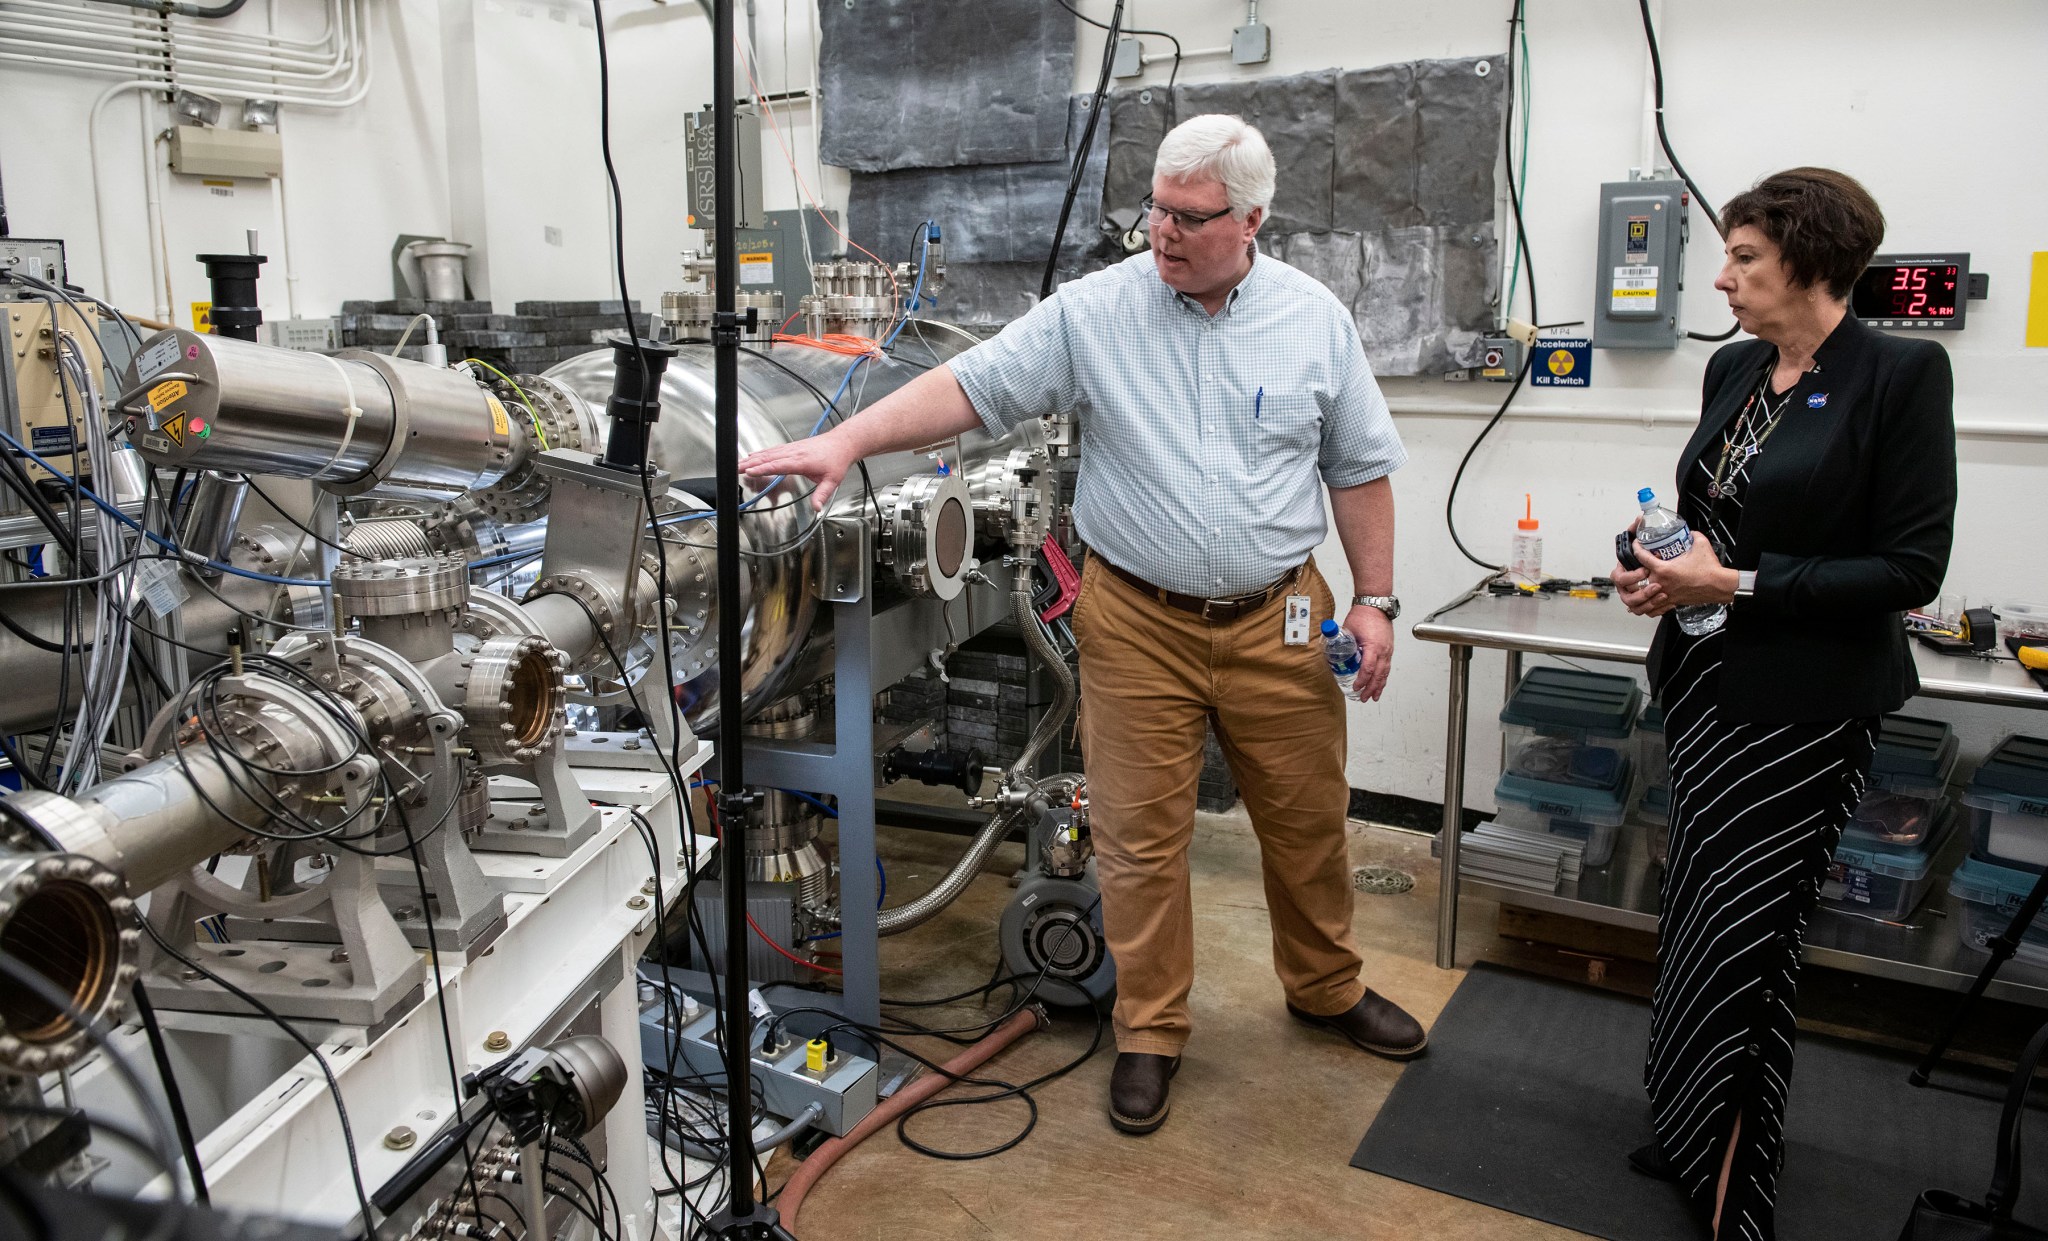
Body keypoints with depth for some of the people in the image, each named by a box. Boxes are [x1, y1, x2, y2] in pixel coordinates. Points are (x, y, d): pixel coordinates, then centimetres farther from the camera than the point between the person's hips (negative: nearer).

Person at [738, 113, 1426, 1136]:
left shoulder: (1315, 320, 1)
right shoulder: (1095, 312, -5)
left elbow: (1359, 469, 7)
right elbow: (970, 386, -9)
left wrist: (1374, 600, 2)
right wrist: (845, 441, -20)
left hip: (1278, 620, 2)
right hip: (1139, 623, -2)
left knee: (1307, 819, 15)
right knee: (1141, 833, 5)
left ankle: (1327, 987, 41)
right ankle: (1151, 1030, 24)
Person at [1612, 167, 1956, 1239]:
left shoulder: (1901, 374, -13)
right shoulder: (1732, 370, 7)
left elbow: (1912, 569, -15)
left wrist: (1735, 584, -18)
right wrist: (1661, 561, -2)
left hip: (1807, 707, -7)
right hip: (1707, 685, 7)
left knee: (1742, 935, 1)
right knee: (1697, 916, 15)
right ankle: (1693, 1133, 34)